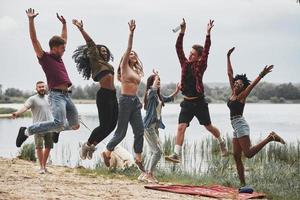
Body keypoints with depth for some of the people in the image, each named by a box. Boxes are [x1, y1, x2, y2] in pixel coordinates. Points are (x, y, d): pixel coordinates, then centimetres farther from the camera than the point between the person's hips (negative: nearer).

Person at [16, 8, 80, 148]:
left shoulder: (59, 57, 20)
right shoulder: (45, 57, 0)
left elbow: (64, 38, 36)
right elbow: (34, 40, -8)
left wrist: (64, 24, 38)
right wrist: (31, 20, -12)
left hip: (66, 95, 8)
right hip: (56, 95, -8)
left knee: (75, 125, 8)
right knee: (59, 123, -24)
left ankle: (56, 129, 34)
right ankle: (27, 131, -10)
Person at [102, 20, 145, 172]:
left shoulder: (136, 70, 17)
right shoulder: (124, 66, -2)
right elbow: (128, 50, -13)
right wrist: (131, 33, -19)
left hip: (135, 101, 7)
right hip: (125, 100, -7)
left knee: (140, 131, -1)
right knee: (121, 132, -2)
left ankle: (138, 160, 2)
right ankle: (107, 152, 18)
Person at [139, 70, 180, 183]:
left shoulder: (158, 96, 14)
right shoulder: (150, 93, -12)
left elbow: (169, 99, 30)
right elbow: (153, 88, -36)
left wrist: (177, 91, 16)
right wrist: (156, 76, -23)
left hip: (155, 126, 9)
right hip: (148, 126, -9)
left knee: (153, 151, 14)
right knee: (158, 151, -11)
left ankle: (146, 174, 22)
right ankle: (149, 174, -4)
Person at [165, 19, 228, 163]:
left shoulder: (201, 66, -6)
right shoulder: (185, 63, 4)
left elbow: (206, 51, -19)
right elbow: (178, 48, -4)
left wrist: (208, 34, -28)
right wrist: (182, 32, -15)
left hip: (199, 102, -3)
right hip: (187, 102, 3)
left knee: (208, 127, 13)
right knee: (181, 127, -11)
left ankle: (222, 143, 39)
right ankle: (176, 154, -16)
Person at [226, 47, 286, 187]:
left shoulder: (242, 96, -4)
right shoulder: (233, 94, 12)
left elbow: (252, 84, -19)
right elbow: (230, 73, 16)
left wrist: (261, 75, -32)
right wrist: (228, 57, 19)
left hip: (240, 125, -8)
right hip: (236, 127, 8)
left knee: (248, 153, -17)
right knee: (236, 156, 3)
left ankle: (270, 138, -7)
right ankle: (243, 184, 2)